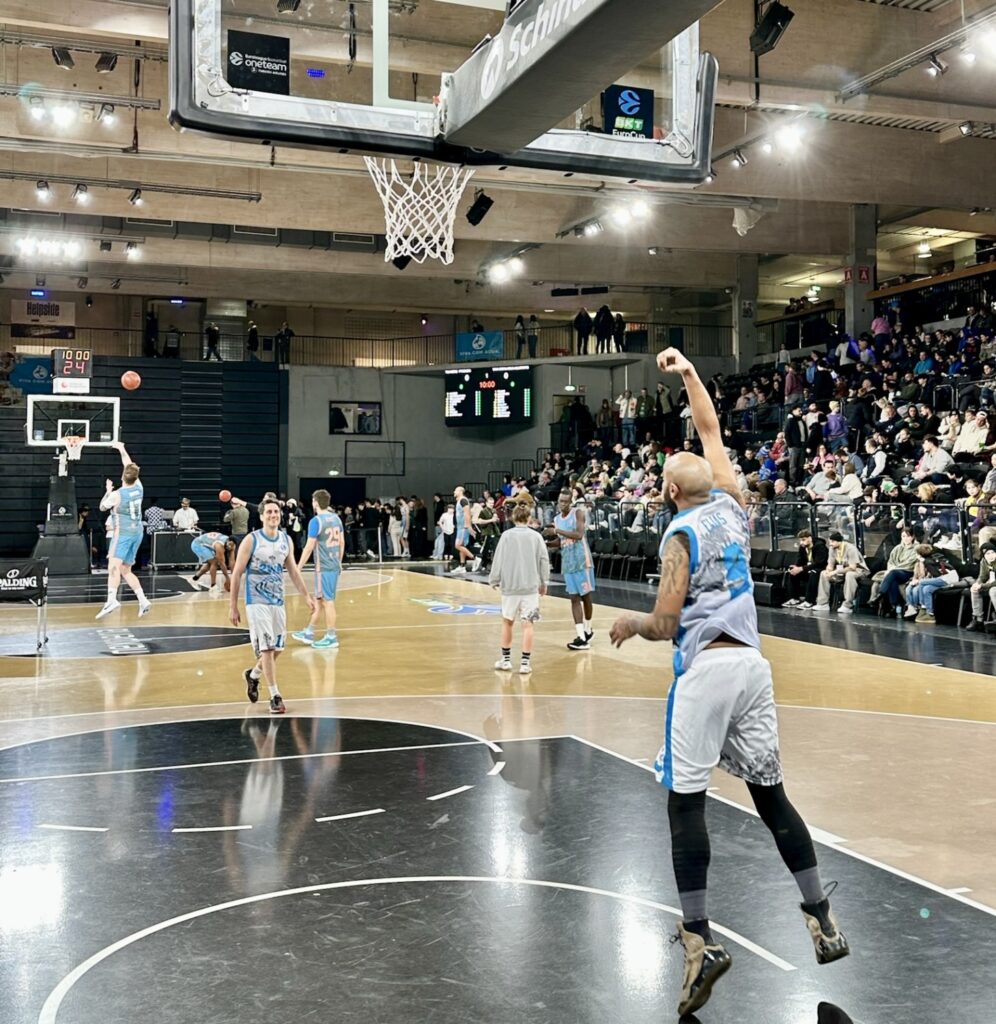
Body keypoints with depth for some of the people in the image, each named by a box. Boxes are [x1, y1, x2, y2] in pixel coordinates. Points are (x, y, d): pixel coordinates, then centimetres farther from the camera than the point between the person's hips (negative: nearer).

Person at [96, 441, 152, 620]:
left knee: (114, 566, -19)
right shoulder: (139, 487, 3)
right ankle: (143, 601, 4)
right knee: (125, 570, 14)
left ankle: (112, 600, -39)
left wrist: (108, 491, 17)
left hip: (123, 533, -7)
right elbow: (130, 467, 19)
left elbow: (102, 507, 7)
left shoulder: (116, 495, -12)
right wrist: (122, 449, 27)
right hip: (137, 533, 7)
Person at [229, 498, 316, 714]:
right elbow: (237, 573, -7)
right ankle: (275, 696, -4)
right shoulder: (251, 540, -9)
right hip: (257, 602, -5)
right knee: (266, 649, -9)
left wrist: (307, 596, 9)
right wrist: (233, 606, -8)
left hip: (278, 602, 5)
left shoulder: (286, 540, 6)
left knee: (276, 649, 11)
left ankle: (253, 675, 38)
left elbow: (293, 570, 15)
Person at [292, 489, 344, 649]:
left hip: (323, 567, -8)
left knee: (327, 601, -1)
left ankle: (331, 637, 5)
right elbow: (342, 542, 13)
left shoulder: (316, 521, -15)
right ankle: (309, 633, 24)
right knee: (318, 599, 16)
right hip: (335, 565, 8)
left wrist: (298, 568, -9)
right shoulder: (336, 518, 8)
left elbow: (309, 547, -15)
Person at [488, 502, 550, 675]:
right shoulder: (536, 536, 1)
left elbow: (499, 559, -4)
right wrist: (544, 582, 13)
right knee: (527, 624, 0)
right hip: (530, 586, 0)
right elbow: (544, 560, 2)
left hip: (510, 586, 0)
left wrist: (494, 580, 8)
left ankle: (506, 659, 21)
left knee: (507, 621, 15)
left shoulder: (507, 535, -3)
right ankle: (525, 662, -3)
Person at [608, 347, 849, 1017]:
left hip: (706, 668, -6)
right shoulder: (732, 508, 9)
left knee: (685, 799, -1)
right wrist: (688, 373, 27)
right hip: (753, 665, 7)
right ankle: (824, 921, 18)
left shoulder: (680, 534, -7)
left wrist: (631, 624, 9)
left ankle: (701, 940, -4)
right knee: (771, 794, 14)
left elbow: (664, 626, -11)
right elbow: (711, 431, 23)